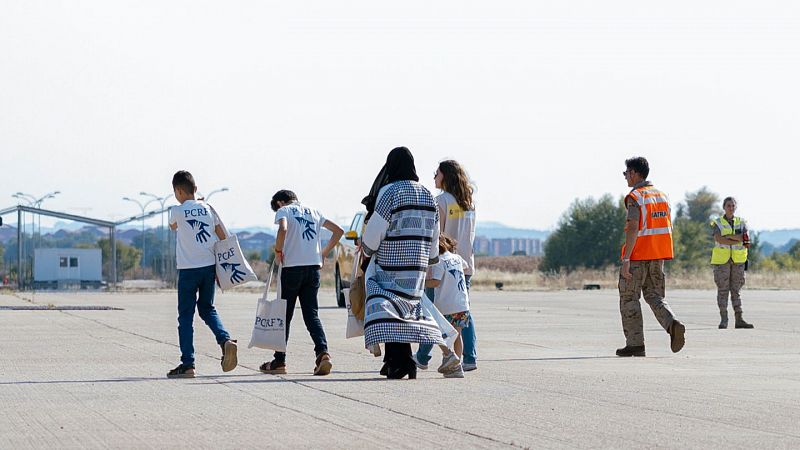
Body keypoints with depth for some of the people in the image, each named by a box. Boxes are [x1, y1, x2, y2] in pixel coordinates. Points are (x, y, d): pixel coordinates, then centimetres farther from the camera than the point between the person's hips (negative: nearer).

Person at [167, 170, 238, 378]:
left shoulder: (177, 211, -6)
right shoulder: (208, 209, 6)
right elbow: (223, 237, 8)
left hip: (188, 269, -4)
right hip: (209, 267, 4)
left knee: (185, 316, 2)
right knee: (207, 309, 20)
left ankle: (187, 364, 0)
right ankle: (225, 340, -6)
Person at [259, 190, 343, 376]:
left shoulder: (283, 211, 1)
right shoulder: (313, 212, 17)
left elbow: (283, 229, -22)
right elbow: (338, 231, 18)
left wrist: (278, 250, -8)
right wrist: (324, 253, 20)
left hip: (292, 266, -4)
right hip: (314, 267, 4)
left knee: (285, 314, 7)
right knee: (312, 315, 4)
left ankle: (279, 361, 12)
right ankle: (323, 352, -18)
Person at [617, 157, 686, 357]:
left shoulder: (635, 197, -12)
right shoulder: (661, 195, 12)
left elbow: (633, 229, -21)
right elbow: (668, 227, 16)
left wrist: (625, 260, -22)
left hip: (637, 256, -7)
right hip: (658, 255, 7)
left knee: (629, 298, 4)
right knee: (654, 296, 11)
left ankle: (635, 343, 3)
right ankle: (673, 324, -16)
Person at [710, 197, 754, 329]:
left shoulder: (741, 223, 9)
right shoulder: (717, 223, 0)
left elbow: (745, 237, -8)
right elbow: (719, 239, -16)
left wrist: (728, 236, -14)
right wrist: (738, 241, -15)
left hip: (737, 261, 3)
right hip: (721, 259, -3)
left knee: (736, 290, 3)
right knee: (723, 289, -3)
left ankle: (739, 320, 1)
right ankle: (723, 320, -2)